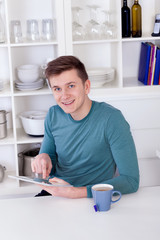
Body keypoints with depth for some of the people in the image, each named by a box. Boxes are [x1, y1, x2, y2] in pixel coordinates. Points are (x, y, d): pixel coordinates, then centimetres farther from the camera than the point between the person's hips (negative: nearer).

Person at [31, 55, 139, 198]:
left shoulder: (111, 118, -17)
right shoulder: (53, 115, 1)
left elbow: (131, 181, -19)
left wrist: (76, 192, -25)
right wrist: (43, 158, -11)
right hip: (53, 194, 5)